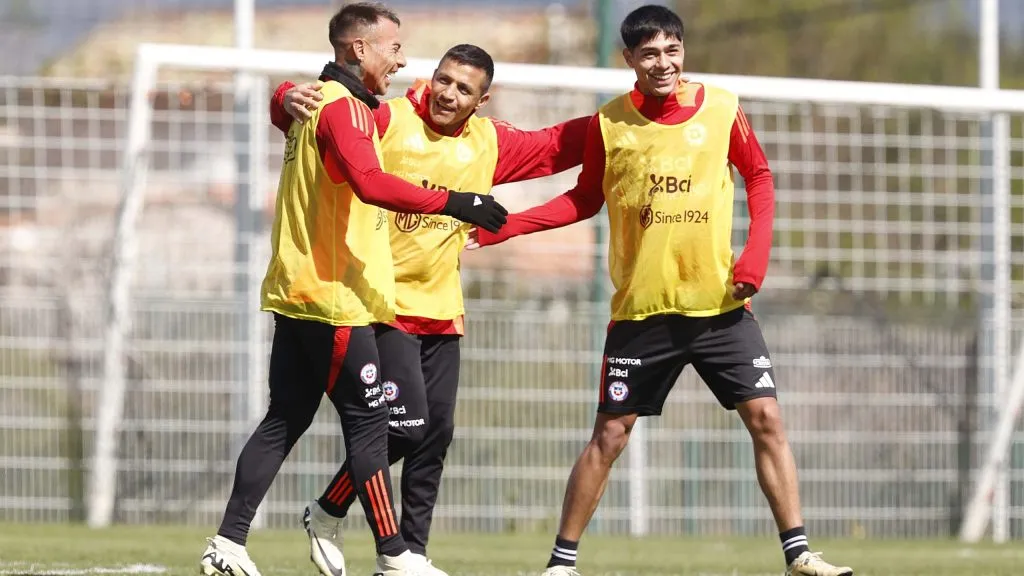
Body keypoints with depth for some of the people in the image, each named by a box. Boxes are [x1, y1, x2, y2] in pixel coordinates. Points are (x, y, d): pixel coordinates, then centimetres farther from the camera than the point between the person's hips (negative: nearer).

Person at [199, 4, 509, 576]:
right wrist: (452, 202, -34)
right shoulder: (344, 108, -14)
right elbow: (370, 182, -30)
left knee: (284, 421, 11)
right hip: (335, 301, -10)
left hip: (295, 294, 10)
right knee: (369, 423, -4)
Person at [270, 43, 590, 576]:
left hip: (441, 311, 6)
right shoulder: (387, 120, -10)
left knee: (436, 433, 7)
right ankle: (326, 514, 7)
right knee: (406, 426, -14)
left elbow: (557, 147, 18)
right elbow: (314, 115, -12)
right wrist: (289, 99, -34)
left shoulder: (488, 142, 6)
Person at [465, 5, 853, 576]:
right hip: (641, 309, -1)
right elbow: (586, 199, 9)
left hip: (720, 303, 1)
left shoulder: (722, 110, -2)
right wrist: (501, 227, 1)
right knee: (610, 433, 2)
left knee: (765, 416, -6)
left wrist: (757, 251, -4)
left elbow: (760, 176, 10)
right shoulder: (609, 123, -2)